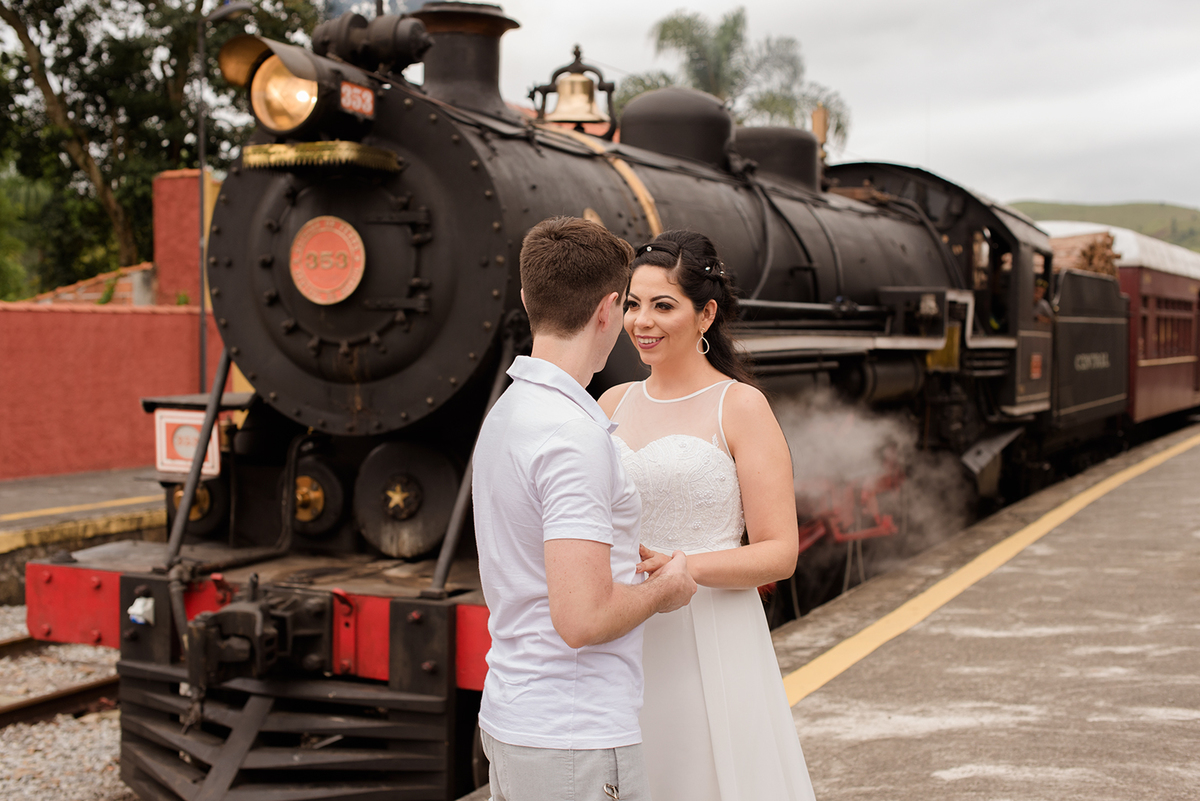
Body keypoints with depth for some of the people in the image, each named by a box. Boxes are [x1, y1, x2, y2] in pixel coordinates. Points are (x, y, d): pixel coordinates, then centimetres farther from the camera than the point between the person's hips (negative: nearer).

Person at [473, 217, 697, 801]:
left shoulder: (505, 412, 8)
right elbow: (583, 619, -27)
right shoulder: (575, 435, -22)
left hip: (511, 719, 9)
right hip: (576, 741, -9)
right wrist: (663, 588, -9)